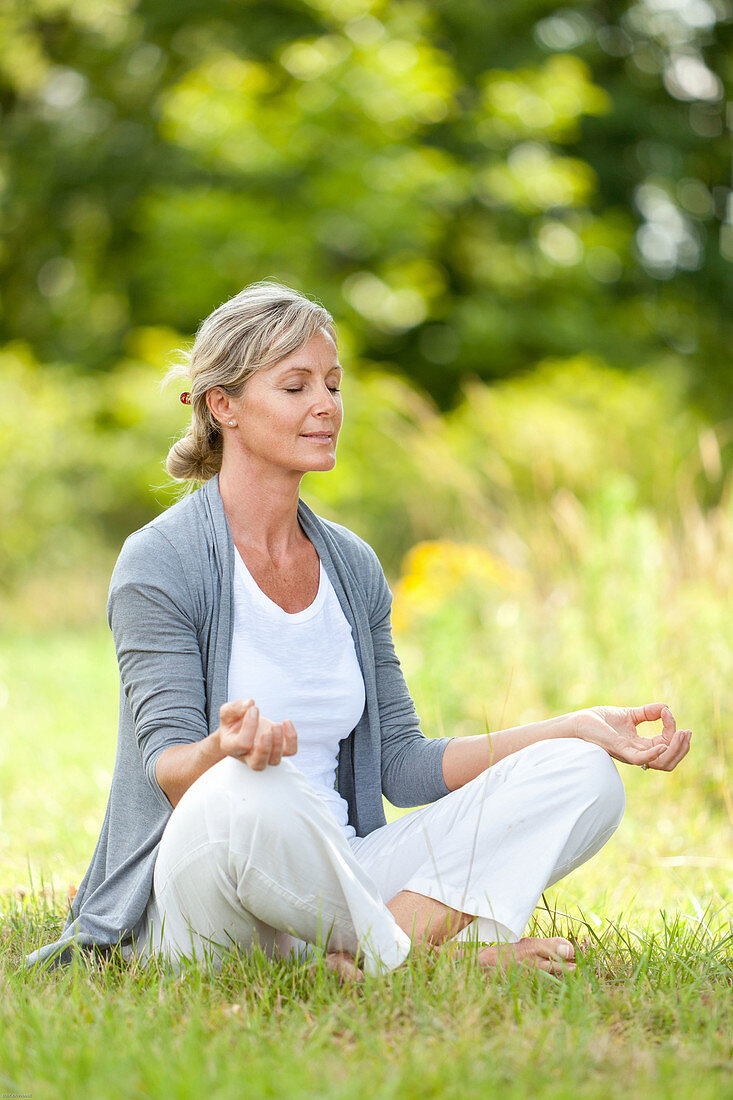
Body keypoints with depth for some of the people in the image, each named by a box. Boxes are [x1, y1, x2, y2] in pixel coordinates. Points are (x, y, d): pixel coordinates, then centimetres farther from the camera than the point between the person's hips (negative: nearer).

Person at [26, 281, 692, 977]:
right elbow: (168, 769, -14)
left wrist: (580, 729, 3)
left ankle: (360, 957, -26)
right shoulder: (159, 562, -6)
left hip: (333, 882, 7)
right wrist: (226, 748, -38)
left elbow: (402, 765, 12)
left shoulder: (353, 565, 13)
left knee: (582, 776, -7)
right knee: (248, 793, -41)